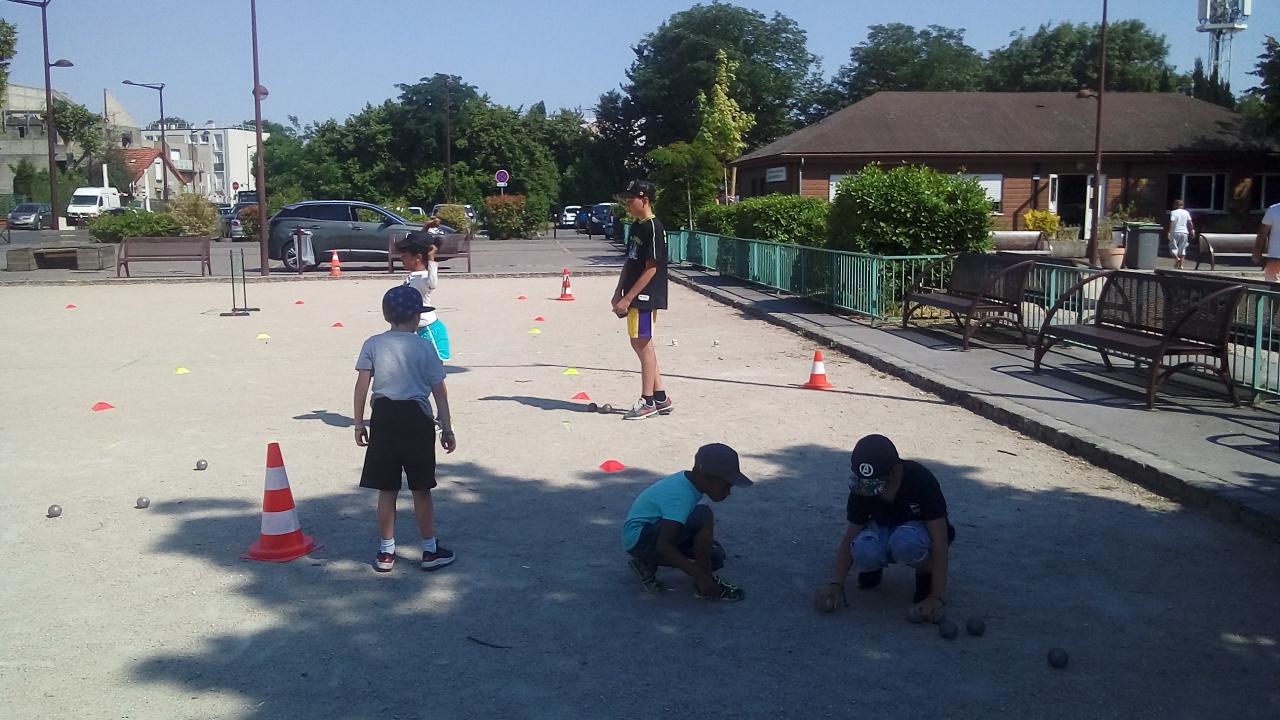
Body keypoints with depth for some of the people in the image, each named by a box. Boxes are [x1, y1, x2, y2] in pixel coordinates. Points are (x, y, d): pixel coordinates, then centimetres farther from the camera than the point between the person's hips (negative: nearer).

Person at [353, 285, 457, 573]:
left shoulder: (372, 345, 2)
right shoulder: (424, 347, -3)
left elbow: (362, 384, -3)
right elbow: (439, 390, -3)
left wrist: (359, 423, 4)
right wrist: (447, 428, 2)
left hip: (384, 417, 2)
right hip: (416, 418, -2)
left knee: (387, 489, 10)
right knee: (421, 490, 7)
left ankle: (386, 552, 17)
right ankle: (430, 550, 16)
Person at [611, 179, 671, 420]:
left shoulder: (653, 228, -16)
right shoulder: (636, 226, 13)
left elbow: (651, 268, -19)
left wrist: (627, 298, -20)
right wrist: (619, 292, 12)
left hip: (646, 296, -9)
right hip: (634, 297, 10)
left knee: (643, 344, -3)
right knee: (639, 343, 12)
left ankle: (648, 402, 5)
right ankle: (660, 397, 19)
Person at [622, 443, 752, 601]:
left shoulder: (689, 482, 0)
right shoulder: (681, 496, -27)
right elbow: (663, 545, -34)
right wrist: (700, 576, -35)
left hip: (655, 532, 10)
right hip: (638, 538, -10)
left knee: (714, 554, 2)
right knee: (703, 516, -27)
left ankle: (647, 561, 7)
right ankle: (704, 585, -15)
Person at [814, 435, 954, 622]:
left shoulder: (921, 480, -32)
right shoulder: (861, 488, -22)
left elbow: (940, 540, -32)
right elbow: (850, 536, -14)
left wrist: (937, 596, -37)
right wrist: (836, 582, -26)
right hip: (883, 529, 3)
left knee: (904, 542, -40)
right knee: (863, 551, -33)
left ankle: (926, 574, -7)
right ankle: (873, 568, 3)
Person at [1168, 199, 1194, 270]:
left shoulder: (1173, 212, -4)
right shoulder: (1186, 212, 8)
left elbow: (1171, 222, -14)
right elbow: (1190, 222, 4)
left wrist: (1169, 232, -14)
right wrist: (1192, 230, 13)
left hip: (1175, 232, -4)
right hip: (1184, 232, 4)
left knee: (1173, 247, 4)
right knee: (1182, 248, 8)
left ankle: (1176, 258, -22)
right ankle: (1180, 265, 5)